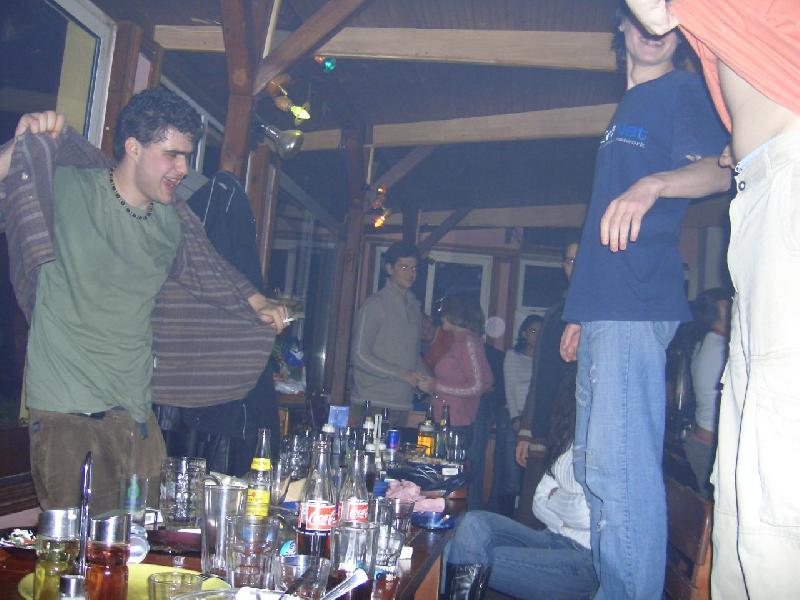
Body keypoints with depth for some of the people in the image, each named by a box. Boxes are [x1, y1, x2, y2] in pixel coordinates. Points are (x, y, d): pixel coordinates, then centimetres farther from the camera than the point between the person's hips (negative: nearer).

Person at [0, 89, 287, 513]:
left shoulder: (175, 223, 9)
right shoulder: (67, 190, -7)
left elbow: (214, 272, 25)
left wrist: (260, 307, 18)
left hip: (133, 411, 5)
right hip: (62, 408, -5)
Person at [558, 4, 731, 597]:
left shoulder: (685, 90, 3)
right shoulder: (629, 108, 27)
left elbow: (716, 171, -15)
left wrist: (653, 183, -36)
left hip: (636, 306, -9)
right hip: (604, 308, 10)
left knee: (620, 466, -13)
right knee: (593, 462, 12)